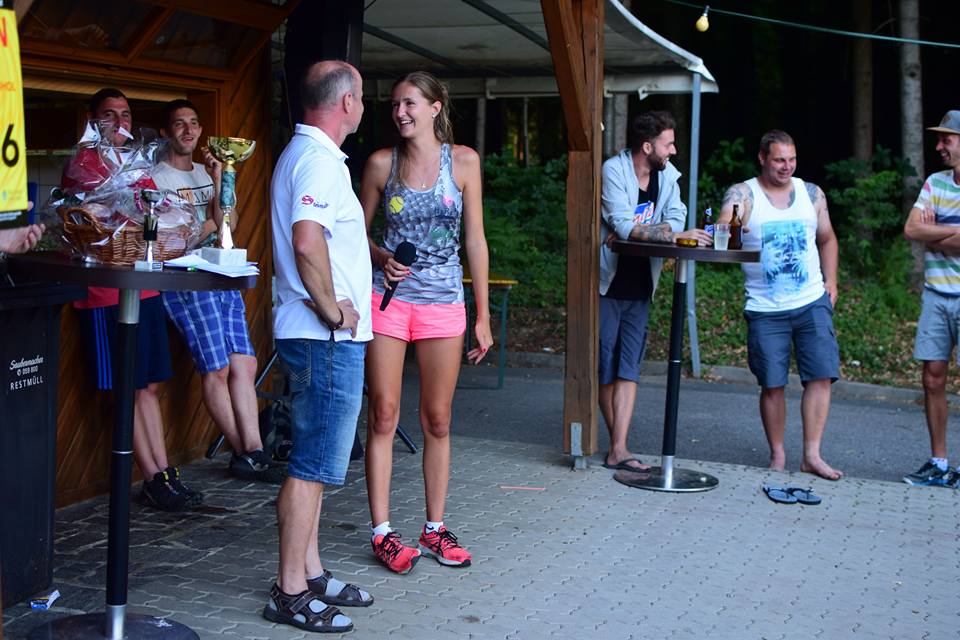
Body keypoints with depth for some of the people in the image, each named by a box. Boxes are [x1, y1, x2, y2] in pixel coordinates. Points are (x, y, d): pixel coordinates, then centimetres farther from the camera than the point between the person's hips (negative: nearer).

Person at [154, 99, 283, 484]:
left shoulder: (205, 173, 19)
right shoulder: (158, 177, -2)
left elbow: (228, 224, 7)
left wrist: (217, 180, -3)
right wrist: (210, 224, 1)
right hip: (187, 283, -7)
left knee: (244, 364, 1)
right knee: (217, 369, -6)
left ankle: (252, 453, 2)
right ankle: (246, 453, 4)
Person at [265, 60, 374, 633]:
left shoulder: (301, 153, 18)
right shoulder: (320, 161, -16)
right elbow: (307, 243, -30)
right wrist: (333, 310, -19)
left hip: (321, 335, 11)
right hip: (328, 338, -11)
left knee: (315, 460, 15)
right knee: (315, 464, -6)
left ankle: (310, 572, 24)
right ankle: (291, 592, 1)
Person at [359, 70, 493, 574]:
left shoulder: (463, 161, 1)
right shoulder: (381, 163, 1)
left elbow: (475, 239, 2)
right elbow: (359, 228, 11)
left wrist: (483, 317, 1)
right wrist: (382, 259, -11)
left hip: (444, 300, 0)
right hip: (388, 296, 0)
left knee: (437, 421, 6)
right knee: (383, 415, 0)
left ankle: (434, 529, 18)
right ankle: (382, 532, 8)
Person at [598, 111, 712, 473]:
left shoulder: (668, 175, 5)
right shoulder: (613, 171, -13)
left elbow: (675, 220, -5)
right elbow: (622, 224, -24)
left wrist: (634, 234, -20)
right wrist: (673, 235, -30)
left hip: (639, 287, 5)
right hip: (606, 283, -5)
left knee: (629, 368, -1)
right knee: (605, 366, 2)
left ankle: (618, 450, -3)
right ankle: (616, 442, 17)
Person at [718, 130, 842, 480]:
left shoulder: (811, 194, 9)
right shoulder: (743, 194, -3)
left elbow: (827, 239, 20)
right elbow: (722, 228, -21)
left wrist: (831, 281, 11)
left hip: (813, 303, 2)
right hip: (765, 310, -2)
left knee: (821, 376, -6)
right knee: (772, 384, 2)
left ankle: (812, 455, 1)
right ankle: (777, 455, 16)